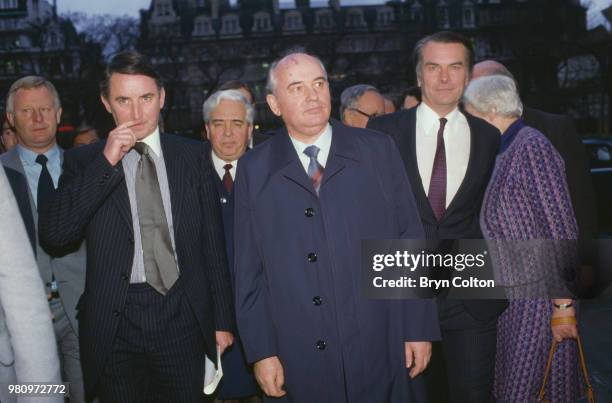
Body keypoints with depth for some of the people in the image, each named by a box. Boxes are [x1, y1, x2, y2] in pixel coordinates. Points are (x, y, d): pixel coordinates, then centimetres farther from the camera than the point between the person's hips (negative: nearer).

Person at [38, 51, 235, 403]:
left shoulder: (194, 156, 4)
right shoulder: (84, 161, 2)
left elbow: (213, 241, 6)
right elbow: (53, 234, -11)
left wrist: (223, 319, 6)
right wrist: (106, 162, -16)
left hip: (184, 318, 1)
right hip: (115, 322, 0)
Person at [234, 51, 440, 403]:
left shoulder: (378, 151, 1)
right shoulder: (255, 169, 1)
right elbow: (249, 270, 2)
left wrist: (419, 328, 0)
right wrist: (262, 351, -1)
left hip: (379, 350, 0)